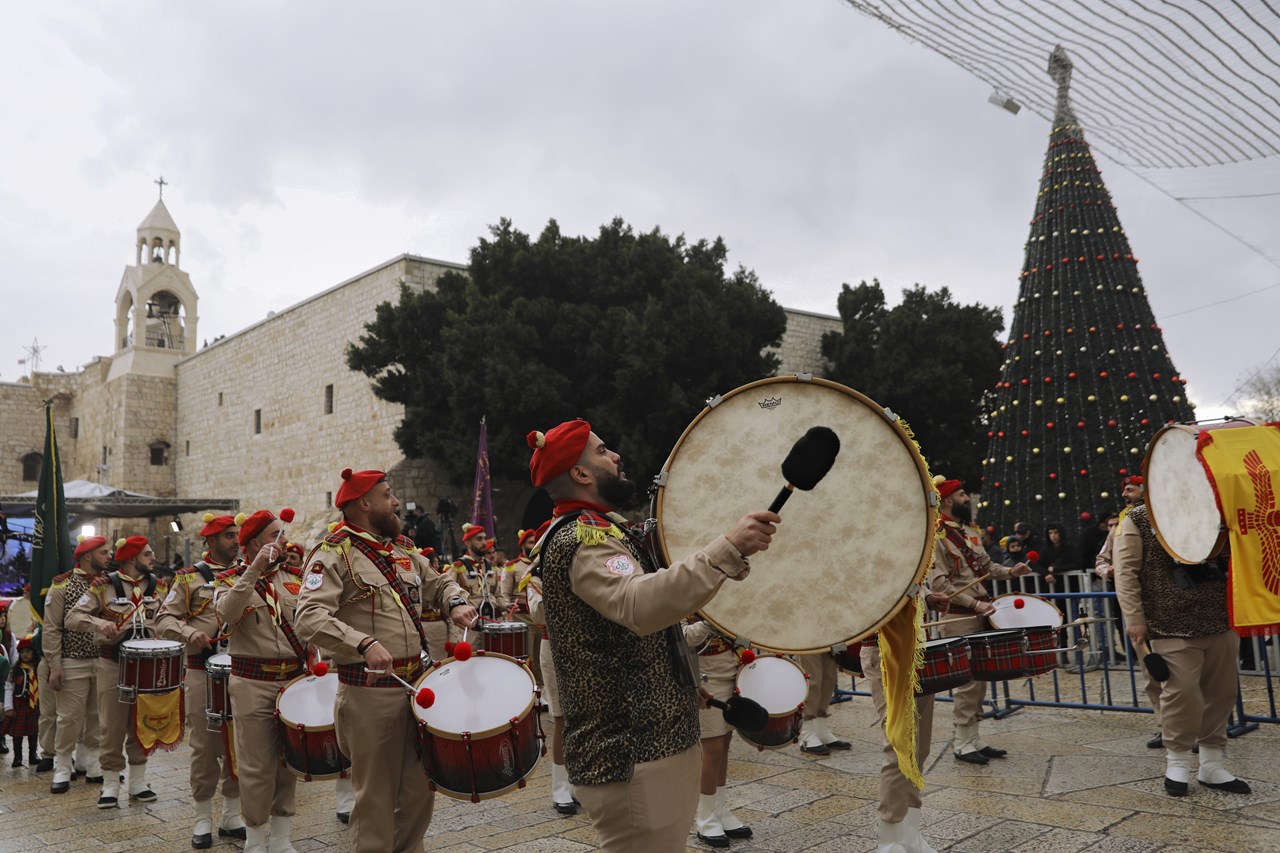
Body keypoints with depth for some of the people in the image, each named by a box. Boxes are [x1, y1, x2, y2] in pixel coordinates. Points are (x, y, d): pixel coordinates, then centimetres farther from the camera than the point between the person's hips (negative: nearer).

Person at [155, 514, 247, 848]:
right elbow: (164, 619, -3)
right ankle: (203, 818, 17)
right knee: (205, 745, 4)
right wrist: (190, 633, -21)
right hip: (203, 670, -3)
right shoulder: (190, 578, 2)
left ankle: (232, 815, 20)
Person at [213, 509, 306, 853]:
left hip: (294, 679, 4)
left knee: (288, 761, 12)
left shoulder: (294, 575, 9)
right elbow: (227, 612, -24)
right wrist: (255, 570, -28)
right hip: (254, 685, -4)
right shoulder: (230, 579, -3)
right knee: (257, 767, 2)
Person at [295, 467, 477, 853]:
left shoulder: (403, 548, 13)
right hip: (370, 691, -7)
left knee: (420, 789, 15)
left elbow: (439, 584, 25)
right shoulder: (334, 553, -10)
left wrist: (456, 603, 2)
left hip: (416, 682, 7)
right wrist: (365, 644, -35)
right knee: (376, 794, 5)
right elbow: (310, 617, -22)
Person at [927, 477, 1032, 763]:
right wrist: (974, 604, -23)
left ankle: (975, 738, 21)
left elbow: (985, 566, 22)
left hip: (980, 615, 8)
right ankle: (962, 743, 6)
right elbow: (938, 583, -19)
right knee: (967, 681, -5)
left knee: (980, 678, 12)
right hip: (958, 619, -8)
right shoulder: (936, 536, -13)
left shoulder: (968, 531, 14)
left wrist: (1009, 572, 3)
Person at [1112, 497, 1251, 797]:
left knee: (1221, 693, 9)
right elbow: (1126, 572, -7)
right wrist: (1134, 619, -13)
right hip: (1172, 624, -5)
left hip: (1220, 619, 5)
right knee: (1182, 692, -8)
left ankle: (1212, 765, 23)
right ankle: (1177, 762, 12)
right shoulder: (1137, 520, -2)